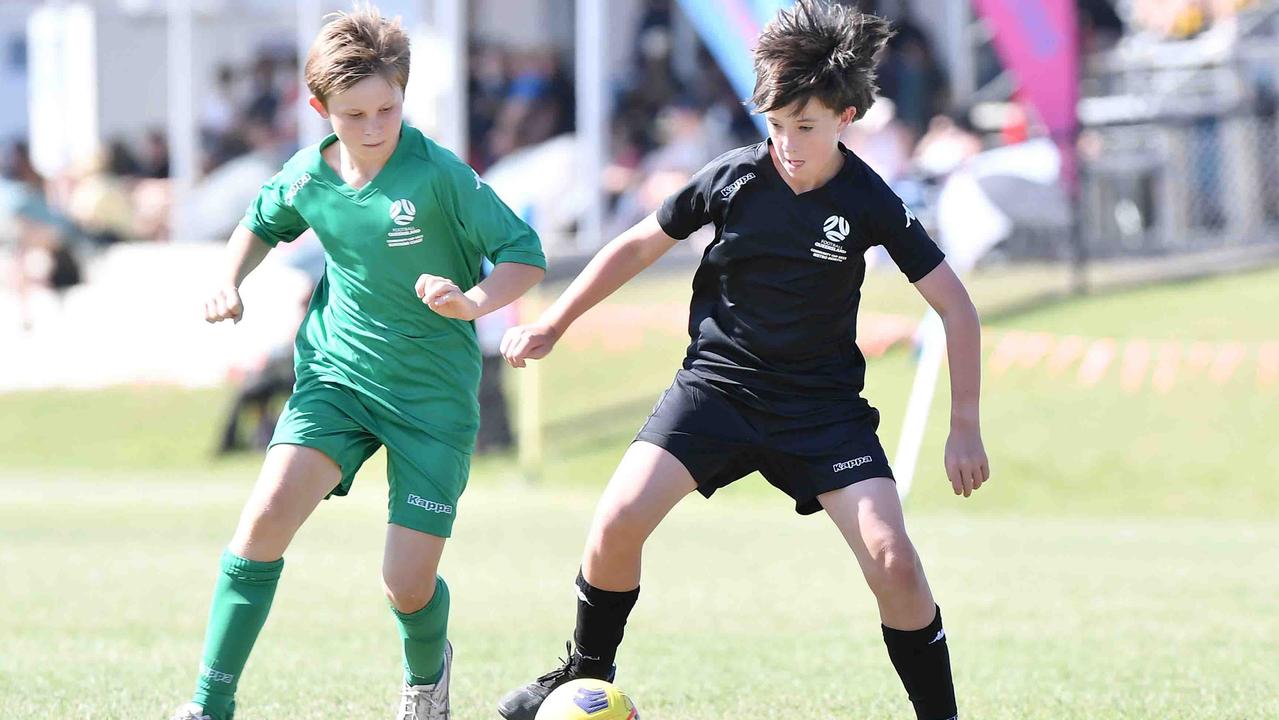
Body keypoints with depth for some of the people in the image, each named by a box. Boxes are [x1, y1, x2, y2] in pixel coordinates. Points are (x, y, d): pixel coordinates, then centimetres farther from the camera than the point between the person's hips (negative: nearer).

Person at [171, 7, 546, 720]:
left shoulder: (437, 174, -16)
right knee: (266, 516, -19)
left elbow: (526, 256, -14)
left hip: (434, 393, -3)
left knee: (409, 583, -4)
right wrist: (230, 281, 5)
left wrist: (474, 301, -32)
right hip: (336, 375, 3)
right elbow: (261, 225, 22)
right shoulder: (307, 177, -2)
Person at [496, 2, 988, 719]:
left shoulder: (871, 204, -12)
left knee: (891, 556, -18)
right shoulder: (735, 177, -9)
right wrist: (554, 324, 8)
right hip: (718, 382, 1)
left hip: (823, 404, -1)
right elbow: (642, 245, 7)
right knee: (618, 520, -16)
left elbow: (956, 308, -5)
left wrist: (965, 429, -8)